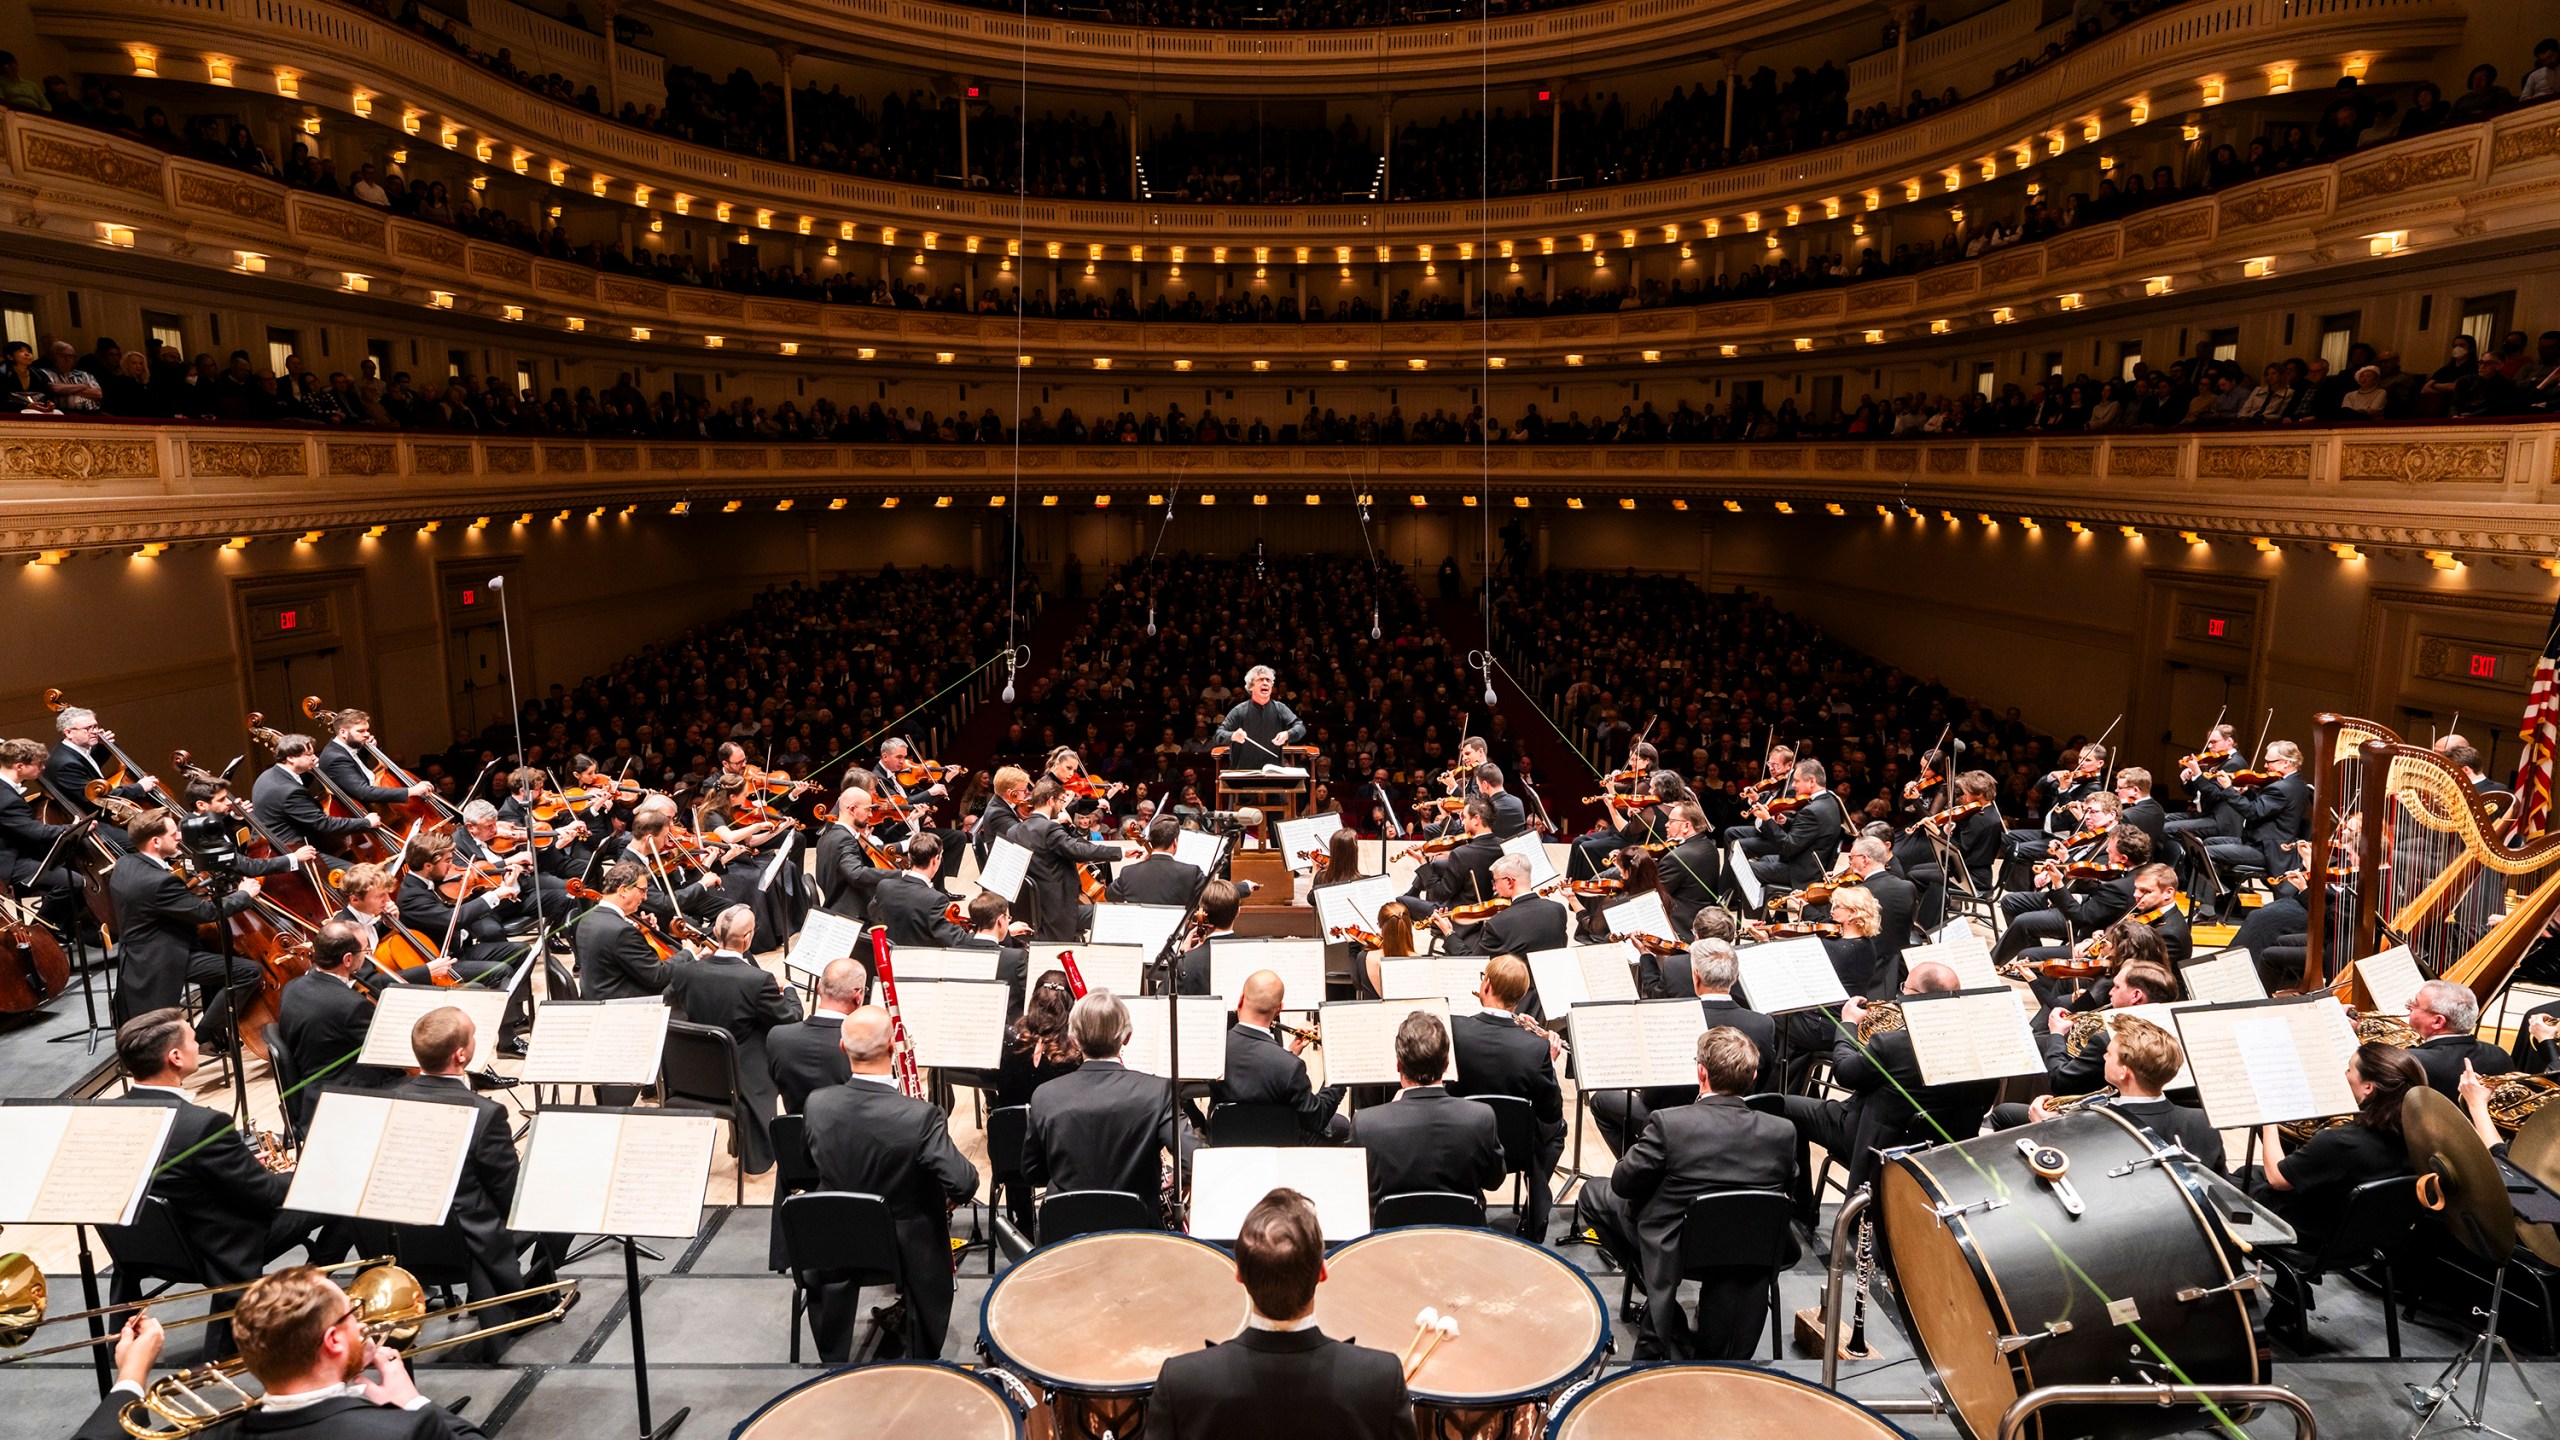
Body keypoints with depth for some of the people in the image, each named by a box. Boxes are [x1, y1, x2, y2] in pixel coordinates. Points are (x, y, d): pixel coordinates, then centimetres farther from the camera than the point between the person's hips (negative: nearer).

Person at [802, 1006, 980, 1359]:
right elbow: (964, 1184, -30)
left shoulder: (817, 1105, -17)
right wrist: (954, 1198, -7)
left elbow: (816, 1159, 2)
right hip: (908, 1250, -3)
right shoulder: (919, 1116, -31)